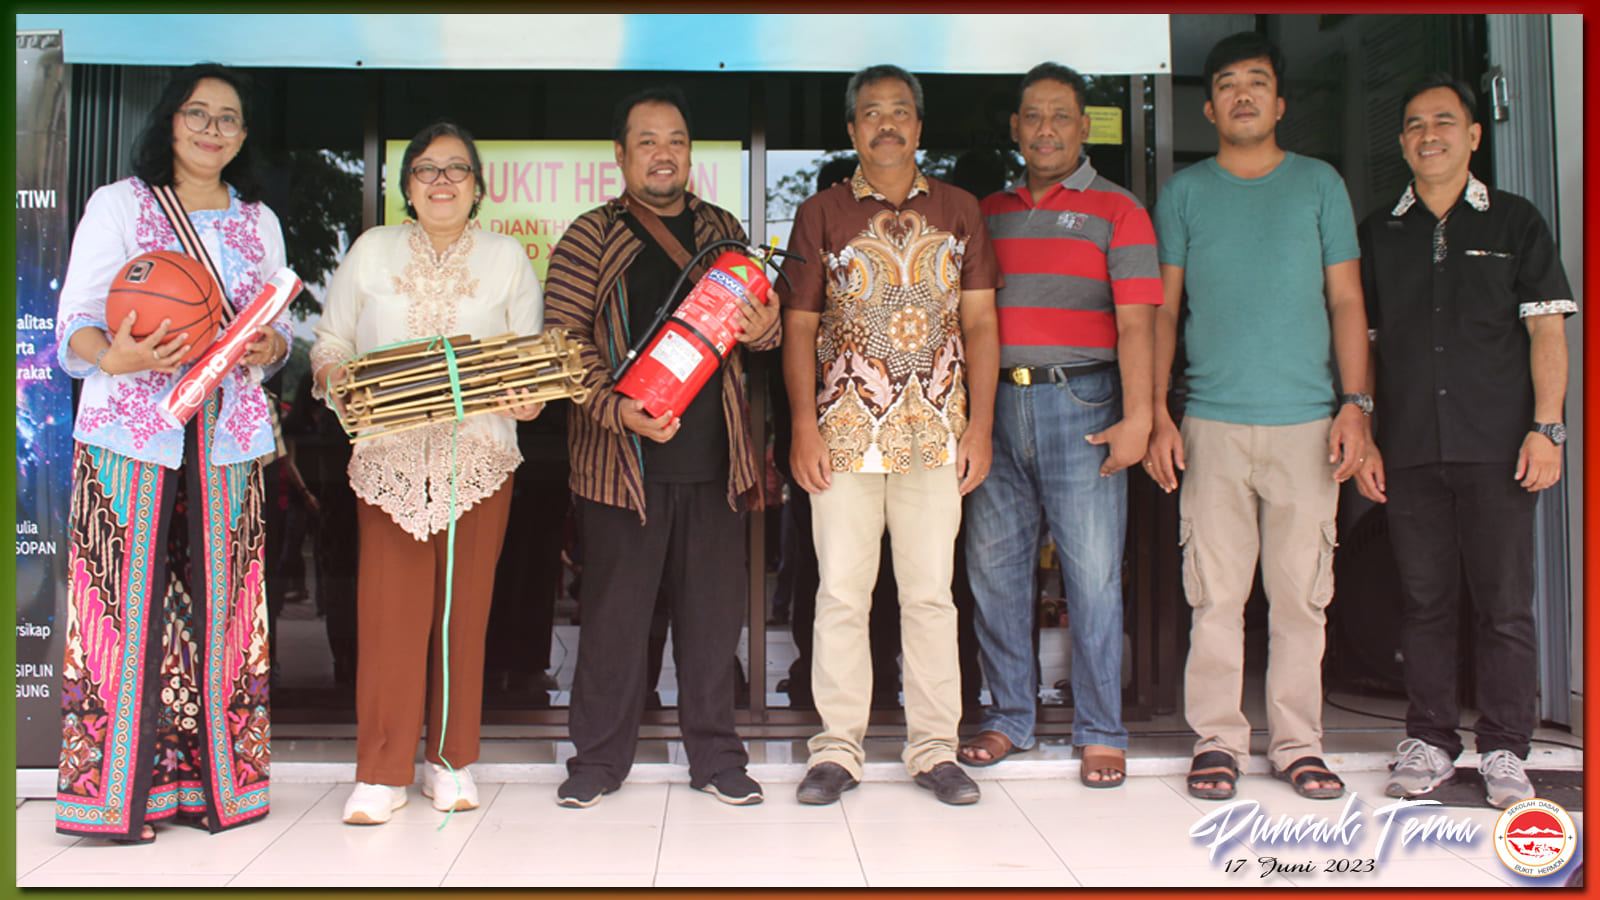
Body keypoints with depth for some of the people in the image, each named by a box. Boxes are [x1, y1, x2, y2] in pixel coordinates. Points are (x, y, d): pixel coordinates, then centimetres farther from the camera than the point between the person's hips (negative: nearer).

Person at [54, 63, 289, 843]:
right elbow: (75, 325, -1)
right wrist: (115, 358, -22)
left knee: (217, 599, 1)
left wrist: (270, 347, -6)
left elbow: (277, 327, 18)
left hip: (226, 436, 3)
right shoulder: (117, 205, 5)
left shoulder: (259, 222, 16)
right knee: (130, 597, -6)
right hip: (130, 433, -3)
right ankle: (114, 789, 4)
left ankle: (209, 781, 11)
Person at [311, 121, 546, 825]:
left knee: (464, 607, 2)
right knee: (388, 607, -5)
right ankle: (382, 773, 4)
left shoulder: (507, 257, 10)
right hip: (388, 455, 0)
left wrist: (529, 398, -12)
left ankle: (452, 761, 15)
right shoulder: (372, 251, 11)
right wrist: (338, 381, -9)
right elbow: (330, 340, 12)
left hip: (480, 456, 0)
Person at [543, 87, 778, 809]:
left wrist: (763, 329, -2)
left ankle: (716, 757, 20)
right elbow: (565, 341, -3)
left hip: (714, 454, 3)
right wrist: (616, 408, -17)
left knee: (714, 609, 7)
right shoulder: (590, 237, 3)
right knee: (614, 611, 3)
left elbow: (758, 323, 22)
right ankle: (598, 759, 18)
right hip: (622, 456, -3)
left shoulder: (723, 231, 15)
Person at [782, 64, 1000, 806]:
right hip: (844, 430, -1)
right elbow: (799, 328, 4)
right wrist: (803, 427, -5)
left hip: (936, 430, 1)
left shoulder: (958, 211, 10)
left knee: (930, 591, 5)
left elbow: (980, 323, 8)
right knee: (841, 591, 1)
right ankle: (838, 746, 12)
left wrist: (980, 424, 0)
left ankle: (934, 747, 15)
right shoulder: (821, 214, 7)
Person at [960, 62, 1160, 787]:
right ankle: (1010, 718, 20)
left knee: (1093, 575, -2)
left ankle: (1100, 733, 8)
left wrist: (1136, 417, -13)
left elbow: (1135, 323, -4)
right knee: (994, 566, 7)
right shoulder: (987, 212, 16)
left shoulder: (1115, 210, 4)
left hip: (1079, 406, -4)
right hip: (995, 406, 4)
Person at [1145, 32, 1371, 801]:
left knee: (1301, 595, 3)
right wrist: (1157, 413, 0)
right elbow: (1162, 307, 9)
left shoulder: (1319, 183, 12)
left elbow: (1346, 301, 10)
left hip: (1307, 421, 1)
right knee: (1215, 595, 0)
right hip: (1212, 422, 0)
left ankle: (1297, 743, 13)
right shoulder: (1184, 191, 10)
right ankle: (1216, 740, 10)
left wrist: (1355, 404, -1)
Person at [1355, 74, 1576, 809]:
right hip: (1409, 449, 2)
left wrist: (1545, 426, -6)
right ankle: (1428, 742, 16)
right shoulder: (1377, 233, 13)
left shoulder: (1515, 222, 8)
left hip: (1497, 446, -1)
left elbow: (1545, 330, 4)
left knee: (1505, 602, -1)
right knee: (1425, 600, 6)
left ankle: (1504, 751, 9)